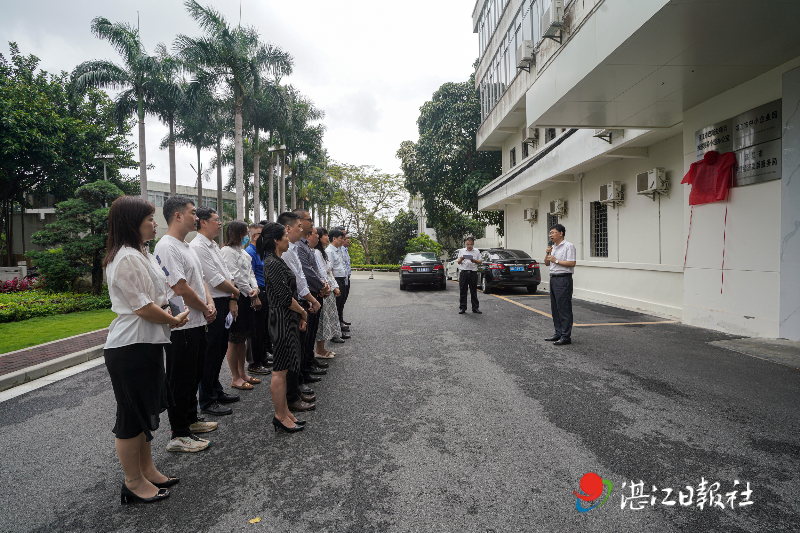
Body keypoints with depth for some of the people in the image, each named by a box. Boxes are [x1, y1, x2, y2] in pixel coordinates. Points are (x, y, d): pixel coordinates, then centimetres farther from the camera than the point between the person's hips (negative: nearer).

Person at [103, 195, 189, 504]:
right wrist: (174, 320, -8)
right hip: (130, 348, -11)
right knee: (133, 416, 4)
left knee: (146, 411, 19)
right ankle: (133, 483, 21)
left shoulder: (139, 254, 13)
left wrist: (168, 314, 5)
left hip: (147, 343, 11)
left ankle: (147, 470, 34)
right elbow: (143, 307, -22)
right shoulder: (126, 258, -20)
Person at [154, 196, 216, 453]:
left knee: (194, 376, 21)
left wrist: (210, 302, -1)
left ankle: (191, 419, 37)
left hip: (197, 323, 10)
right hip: (181, 326, -10)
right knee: (181, 381, 2)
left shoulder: (185, 246, 14)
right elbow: (181, 289, -23)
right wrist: (205, 308, -9)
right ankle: (179, 436, 15)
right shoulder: (167, 247, -18)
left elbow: (200, 279, 17)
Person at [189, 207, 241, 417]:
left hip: (223, 305, 9)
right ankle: (207, 402, 14)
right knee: (210, 354, 0)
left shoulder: (214, 246, 15)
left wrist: (232, 299, 0)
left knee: (220, 349, 19)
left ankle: (216, 390, 34)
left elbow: (227, 274, 12)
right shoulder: (197, 247, -16)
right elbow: (216, 280, -19)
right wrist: (235, 291, -4)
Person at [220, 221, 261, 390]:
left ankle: (242, 373, 25)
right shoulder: (227, 251, -9)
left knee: (243, 338, 14)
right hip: (235, 298, -9)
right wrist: (250, 292, -7)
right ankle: (236, 378, 8)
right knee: (234, 339, -1)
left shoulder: (243, 252, 18)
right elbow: (235, 276, -15)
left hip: (247, 298, 9)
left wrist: (255, 289, -2)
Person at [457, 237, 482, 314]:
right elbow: (458, 262, 12)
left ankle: (475, 308, 10)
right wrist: (461, 259, -11)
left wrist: (474, 261, -14)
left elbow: (480, 262, 6)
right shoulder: (461, 251, 12)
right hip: (464, 272, 1)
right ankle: (462, 308, 6)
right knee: (463, 291, 0)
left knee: (474, 291, 4)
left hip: (473, 272, 0)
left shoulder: (477, 252, 10)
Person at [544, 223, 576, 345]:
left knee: (564, 308, -8)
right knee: (555, 308, 11)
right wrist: (547, 253, 4)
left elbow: (572, 263, -17)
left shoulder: (568, 246, -8)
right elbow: (547, 263, 21)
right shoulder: (553, 247, 18)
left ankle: (566, 336, -5)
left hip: (563, 279, -9)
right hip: (553, 278, 9)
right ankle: (558, 333, 20)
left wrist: (556, 260, -14)